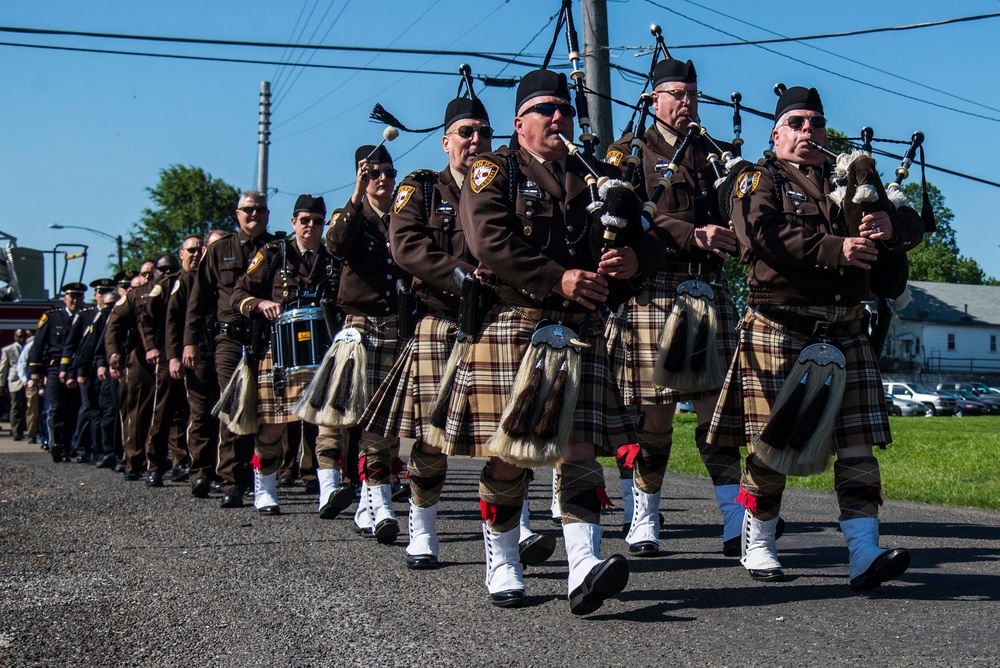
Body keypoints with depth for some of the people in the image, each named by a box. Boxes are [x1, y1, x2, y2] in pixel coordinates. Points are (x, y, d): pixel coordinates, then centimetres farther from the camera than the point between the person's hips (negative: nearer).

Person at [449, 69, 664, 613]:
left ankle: (585, 569, -13)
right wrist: (558, 279, -19)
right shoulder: (493, 171, 6)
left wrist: (635, 257, -8)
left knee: (580, 447, -7)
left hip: (580, 330, 3)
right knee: (507, 452, 1)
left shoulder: (599, 176, 20)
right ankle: (502, 566, 18)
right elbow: (491, 242, -10)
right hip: (512, 324, -3)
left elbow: (645, 235, 17)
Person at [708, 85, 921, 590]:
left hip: (846, 331, 5)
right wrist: (835, 249, -22)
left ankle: (865, 554, -6)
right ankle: (757, 543, 16)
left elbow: (912, 224, 15)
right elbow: (762, 233, -14)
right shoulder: (758, 180, 8)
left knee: (859, 444, -4)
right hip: (778, 329, -4)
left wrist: (890, 226, -11)